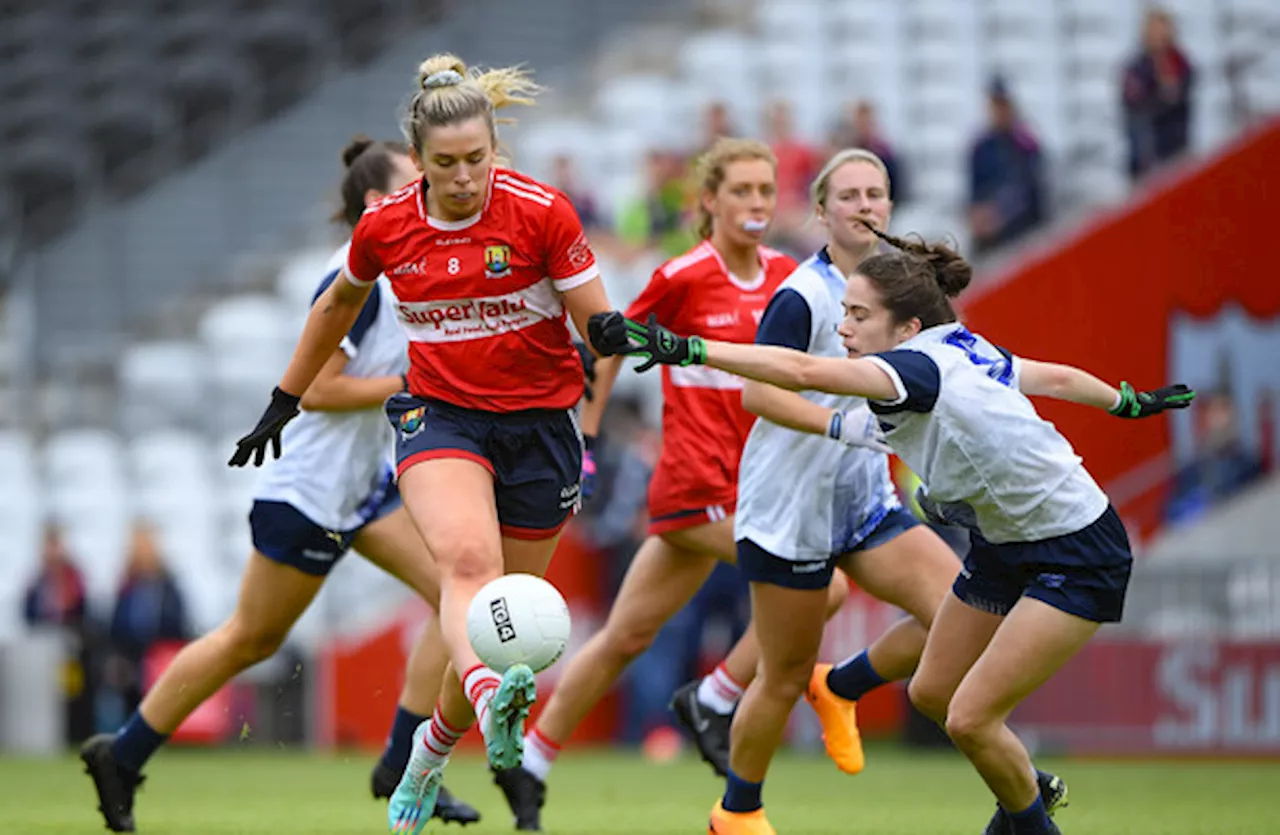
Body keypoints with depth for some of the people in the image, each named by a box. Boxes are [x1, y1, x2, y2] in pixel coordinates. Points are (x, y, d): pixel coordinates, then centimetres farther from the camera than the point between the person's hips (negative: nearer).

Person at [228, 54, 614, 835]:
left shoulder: (541, 212, -12)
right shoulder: (386, 227, -3)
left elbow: (601, 325, -7)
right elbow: (339, 306, 18)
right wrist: (284, 401, 23)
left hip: (540, 424, 0)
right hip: (440, 414, 0)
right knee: (468, 558, -31)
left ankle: (429, 760, 28)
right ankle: (493, 699, -56)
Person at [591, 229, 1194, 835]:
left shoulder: (921, 367, -29)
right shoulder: (963, 351, -2)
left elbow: (802, 372, -44)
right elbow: (1057, 377, 14)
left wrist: (681, 348, -49)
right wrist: (1131, 401, 33)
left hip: (1078, 557, -10)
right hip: (1006, 544, 10)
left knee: (970, 718, -12)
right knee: (932, 693, 16)